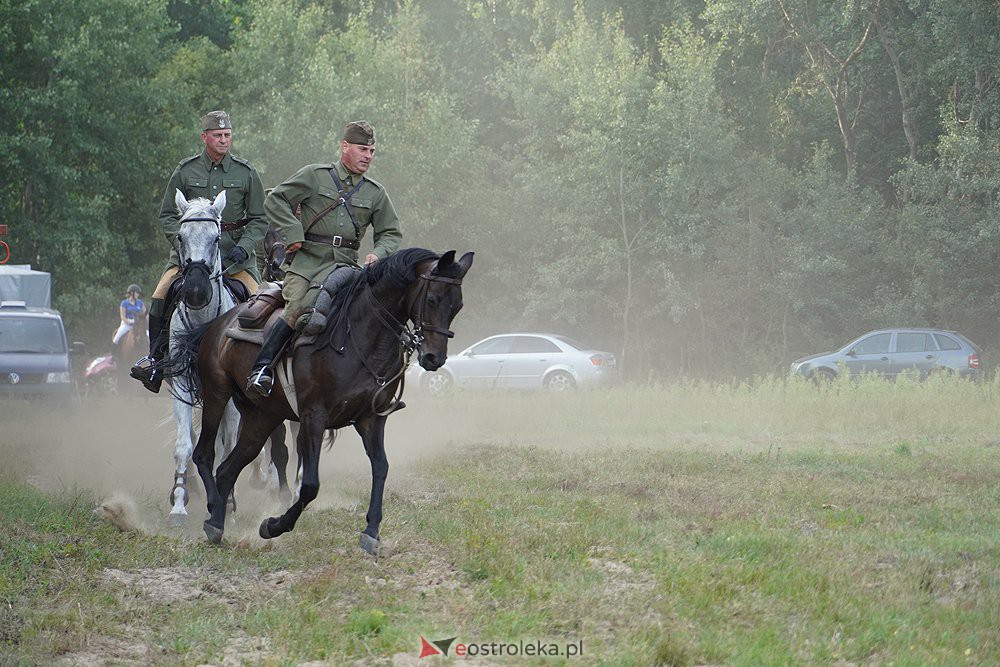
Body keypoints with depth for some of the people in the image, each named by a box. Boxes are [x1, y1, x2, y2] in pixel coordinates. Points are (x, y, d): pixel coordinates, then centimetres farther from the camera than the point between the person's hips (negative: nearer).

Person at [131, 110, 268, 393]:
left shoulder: (246, 173, 4)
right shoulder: (185, 171, 3)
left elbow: (259, 220, 6)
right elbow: (167, 216, 7)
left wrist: (243, 247, -11)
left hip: (236, 246, 0)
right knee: (160, 296, -17)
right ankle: (156, 358, -2)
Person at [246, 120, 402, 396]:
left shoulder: (376, 192, 16)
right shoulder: (314, 176, 7)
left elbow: (391, 233, 21)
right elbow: (276, 200, 6)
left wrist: (378, 254, -1)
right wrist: (293, 235, -6)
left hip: (344, 264, 3)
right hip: (306, 260, -3)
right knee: (297, 311, -25)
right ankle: (261, 367, -20)